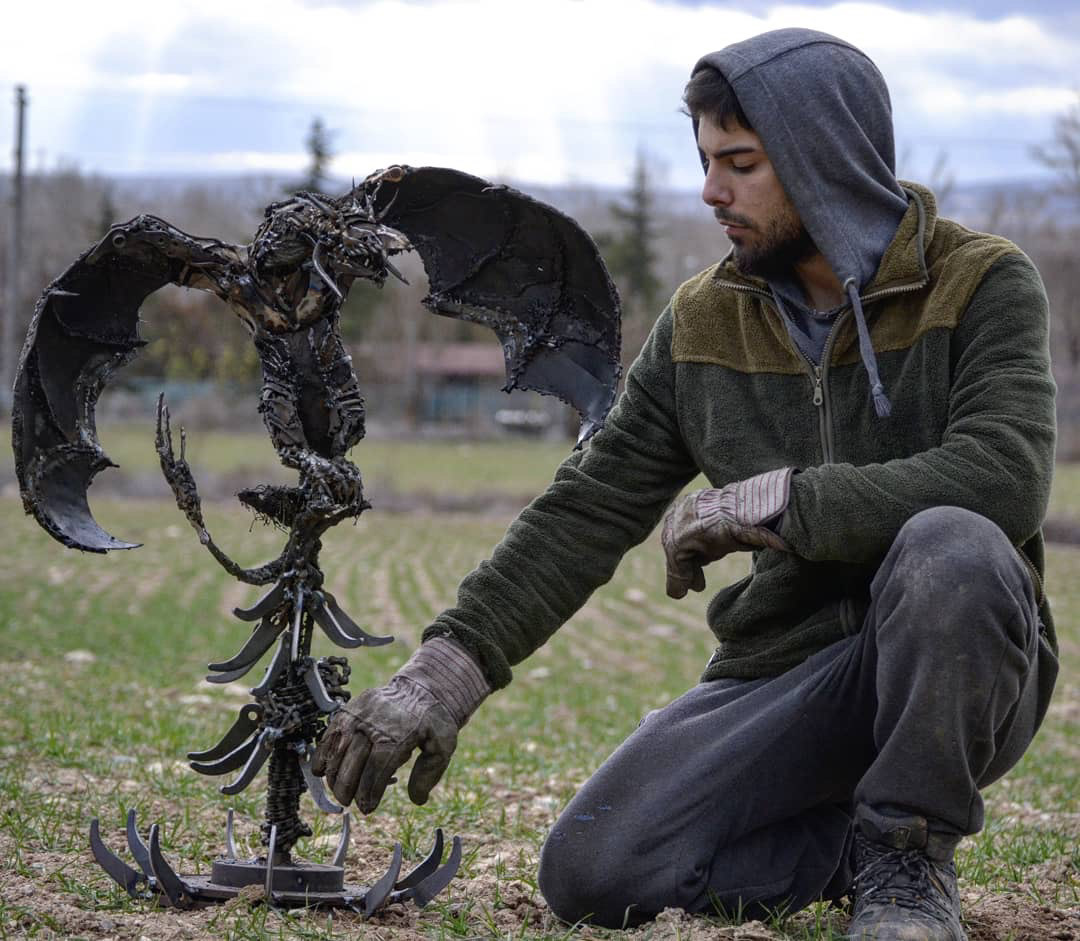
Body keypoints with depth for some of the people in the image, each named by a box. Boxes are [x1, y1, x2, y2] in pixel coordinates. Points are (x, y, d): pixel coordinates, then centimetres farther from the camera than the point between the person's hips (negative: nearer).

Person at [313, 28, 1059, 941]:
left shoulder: (983, 284, -9)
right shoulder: (703, 322, 5)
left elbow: (1004, 478, -26)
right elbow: (588, 511, 5)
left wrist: (764, 503, -22)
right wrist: (447, 668, -5)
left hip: (957, 675, -3)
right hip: (782, 674, 4)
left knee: (952, 547, -37)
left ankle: (909, 859, -14)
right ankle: (858, 844, 6)